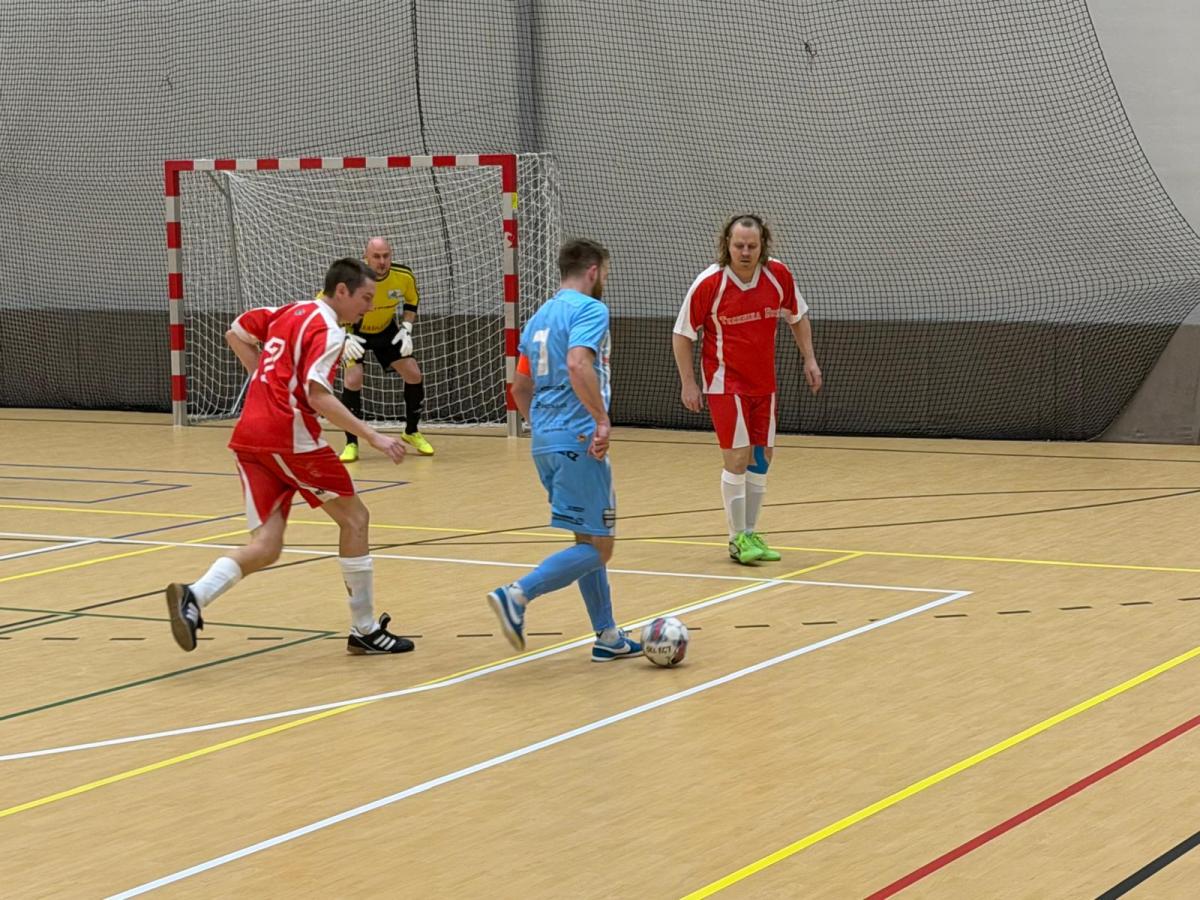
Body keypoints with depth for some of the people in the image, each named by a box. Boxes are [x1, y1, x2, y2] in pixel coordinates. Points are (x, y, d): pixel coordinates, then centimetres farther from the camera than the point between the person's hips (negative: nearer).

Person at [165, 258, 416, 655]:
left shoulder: (288, 312, 18)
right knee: (354, 517, 9)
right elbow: (318, 396, -19)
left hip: (250, 436, 8)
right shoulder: (327, 331, -8)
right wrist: (372, 436, -20)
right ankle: (364, 630, 13)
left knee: (265, 547, 3)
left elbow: (235, 334, 28)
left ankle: (194, 596, -22)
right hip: (290, 437, -8)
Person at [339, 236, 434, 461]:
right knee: (353, 379, -21)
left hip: (386, 330, 4)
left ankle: (412, 432, 21)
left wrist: (406, 328, -13)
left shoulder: (404, 276, -21)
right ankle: (351, 444, -7)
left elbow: (412, 301, 2)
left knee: (414, 374, -2)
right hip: (354, 332, -4)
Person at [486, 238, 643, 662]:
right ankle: (518, 594, -19)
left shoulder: (539, 317, 18)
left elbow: (520, 387, 22)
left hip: (544, 441, 9)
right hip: (579, 440, -9)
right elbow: (578, 364, -26)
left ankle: (607, 636, 20)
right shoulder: (589, 309, -8)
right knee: (597, 547, -4)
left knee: (589, 540, 17)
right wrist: (602, 419, -24)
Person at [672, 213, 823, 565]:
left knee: (761, 458, 9)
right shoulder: (709, 283, -18)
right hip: (726, 383, -5)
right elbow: (682, 333, -7)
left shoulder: (778, 275, -7)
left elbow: (798, 316, 11)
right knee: (737, 457, -9)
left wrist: (809, 359, 5)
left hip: (763, 383, 5)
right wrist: (688, 382, -9)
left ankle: (750, 534, 21)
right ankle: (737, 539, 2)